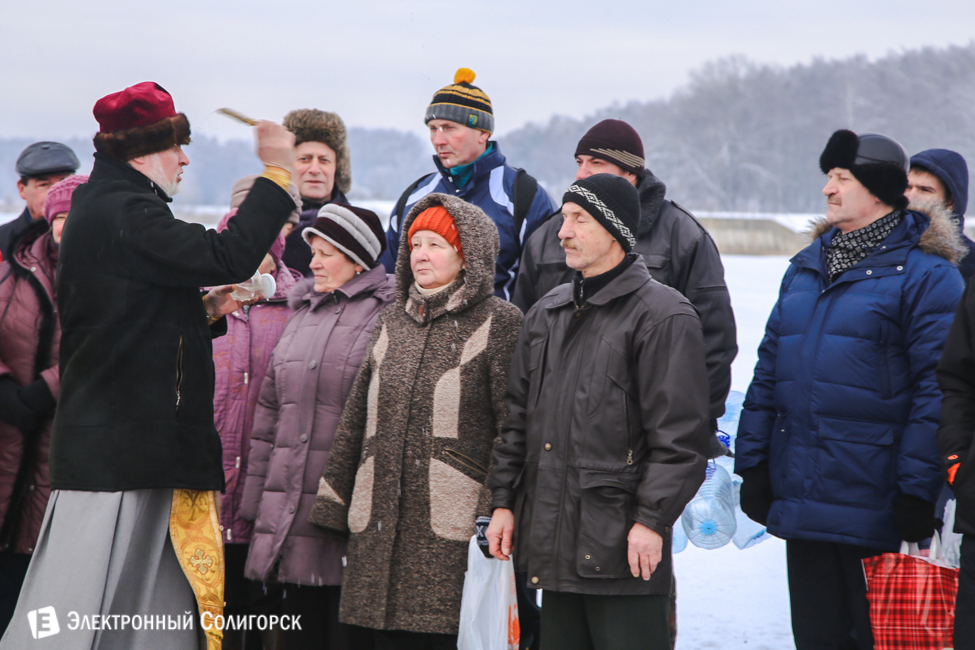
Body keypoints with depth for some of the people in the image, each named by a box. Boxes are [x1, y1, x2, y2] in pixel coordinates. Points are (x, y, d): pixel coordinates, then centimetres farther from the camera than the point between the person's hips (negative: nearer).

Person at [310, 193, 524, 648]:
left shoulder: (499, 323, -1)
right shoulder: (391, 323, 17)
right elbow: (355, 420, 21)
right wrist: (333, 504, 18)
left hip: (454, 525, -6)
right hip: (382, 524, 6)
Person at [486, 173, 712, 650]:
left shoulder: (664, 316, -7)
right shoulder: (547, 314, 17)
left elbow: (679, 436, -12)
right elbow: (518, 418, 20)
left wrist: (651, 521, -16)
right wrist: (504, 501, 13)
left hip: (623, 547, -7)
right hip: (552, 542, 7)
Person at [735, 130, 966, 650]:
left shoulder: (924, 273, -7)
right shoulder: (805, 268, 16)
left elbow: (938, 387, -12)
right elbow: (769, 369, 18)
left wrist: (918, 490, -16)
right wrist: (753, 463, 12)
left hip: (876, 509, -7)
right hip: (802, 504, 7)